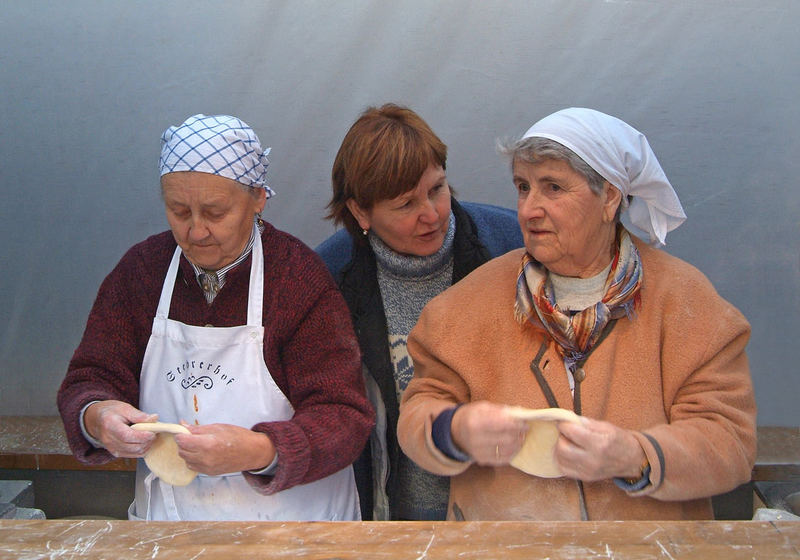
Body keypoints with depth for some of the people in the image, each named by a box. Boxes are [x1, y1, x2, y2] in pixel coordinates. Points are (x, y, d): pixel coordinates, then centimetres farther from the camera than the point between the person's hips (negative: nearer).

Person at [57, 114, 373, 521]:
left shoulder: (302, 277, -7)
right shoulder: (140, 270, 4)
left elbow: (343, 418, -10)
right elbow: (90, 378, 7)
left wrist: (258, 451, -27)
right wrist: (96, 418, -17)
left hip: (292, 519, -5)